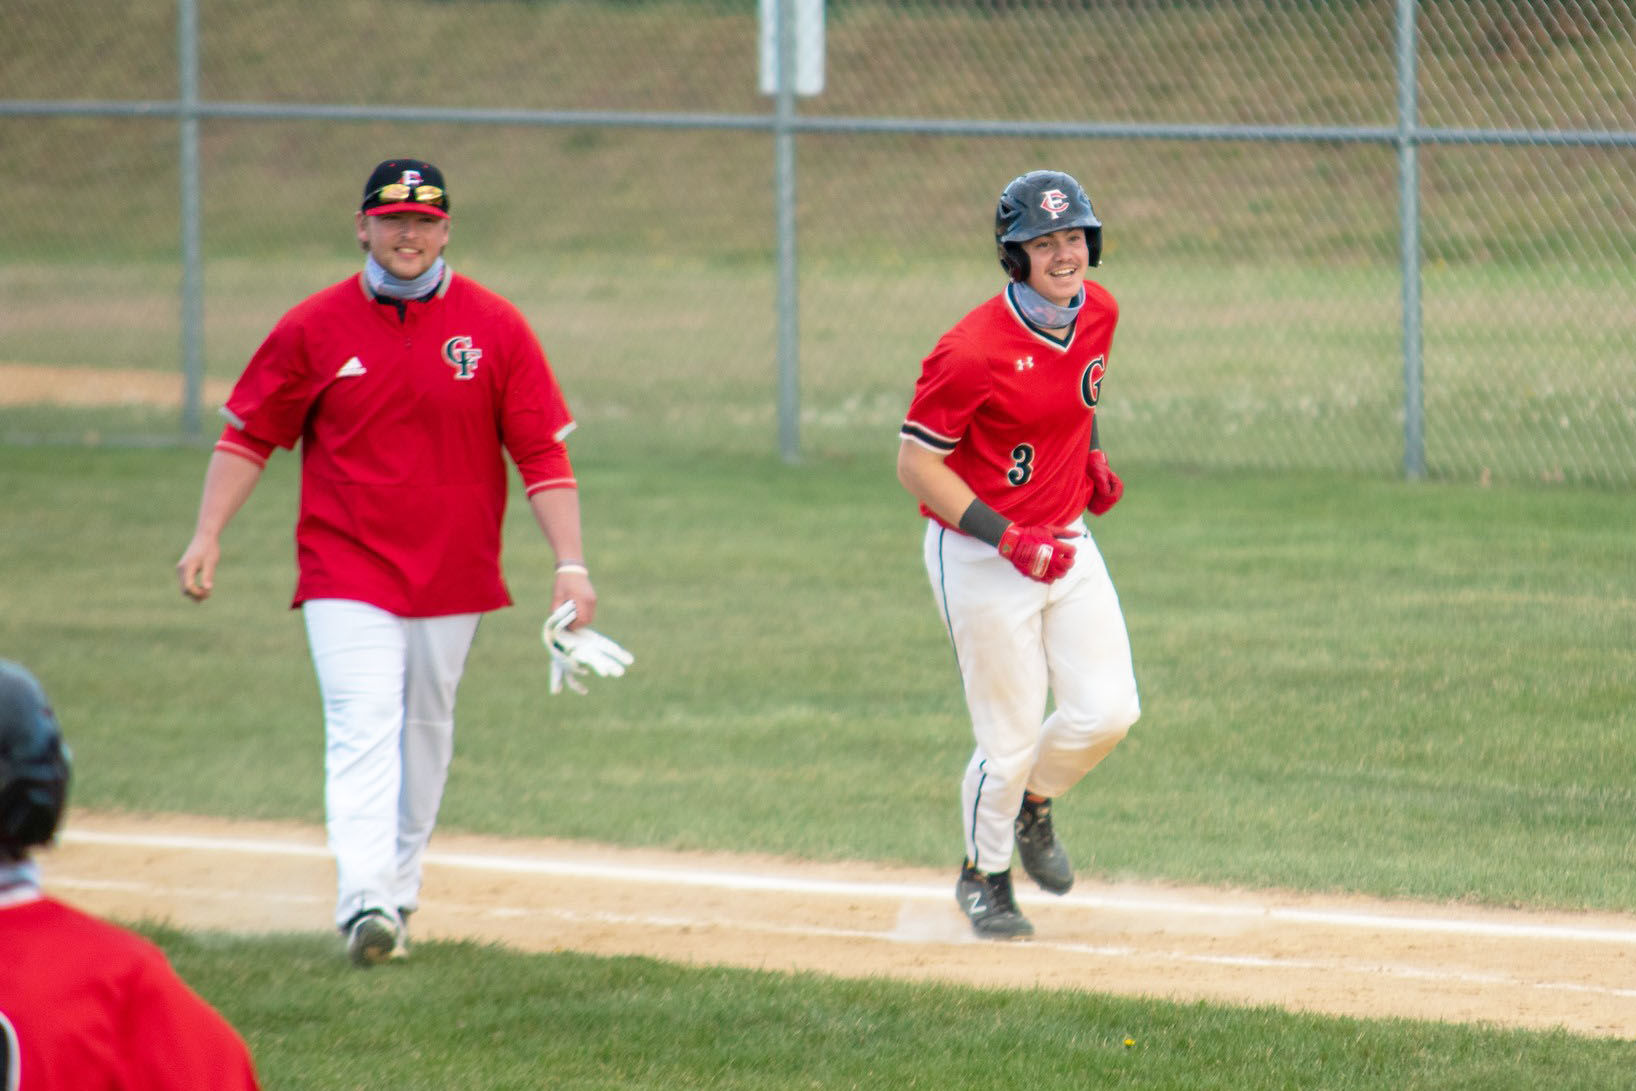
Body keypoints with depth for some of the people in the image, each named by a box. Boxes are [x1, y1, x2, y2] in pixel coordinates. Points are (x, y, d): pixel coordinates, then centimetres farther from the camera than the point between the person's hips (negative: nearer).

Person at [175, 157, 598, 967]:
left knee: (425, 731, 11)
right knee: (363, 731, -14)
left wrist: (570, 564, -10)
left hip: (453, 574, 2)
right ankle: (364, 902, -25)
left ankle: (400, 885, 27)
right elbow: (248, 434, 6)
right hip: (346, 572, -2)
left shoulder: (495, 329, -1)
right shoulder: (314, 328, 0)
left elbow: (543, 451, -2)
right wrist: (207, 534, -4)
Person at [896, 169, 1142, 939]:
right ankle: (985, 875, 27)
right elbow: (916, 464, -18)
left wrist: (1091, 456, 6)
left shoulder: (1098, 312, 0)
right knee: (1010, 740, -1)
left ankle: (1032, 804, 30)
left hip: (1066, 543, 6)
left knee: (1108, 712, -2)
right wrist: (1010, 541, -24)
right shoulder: (974, 350, -23)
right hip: (979, 556, -6)